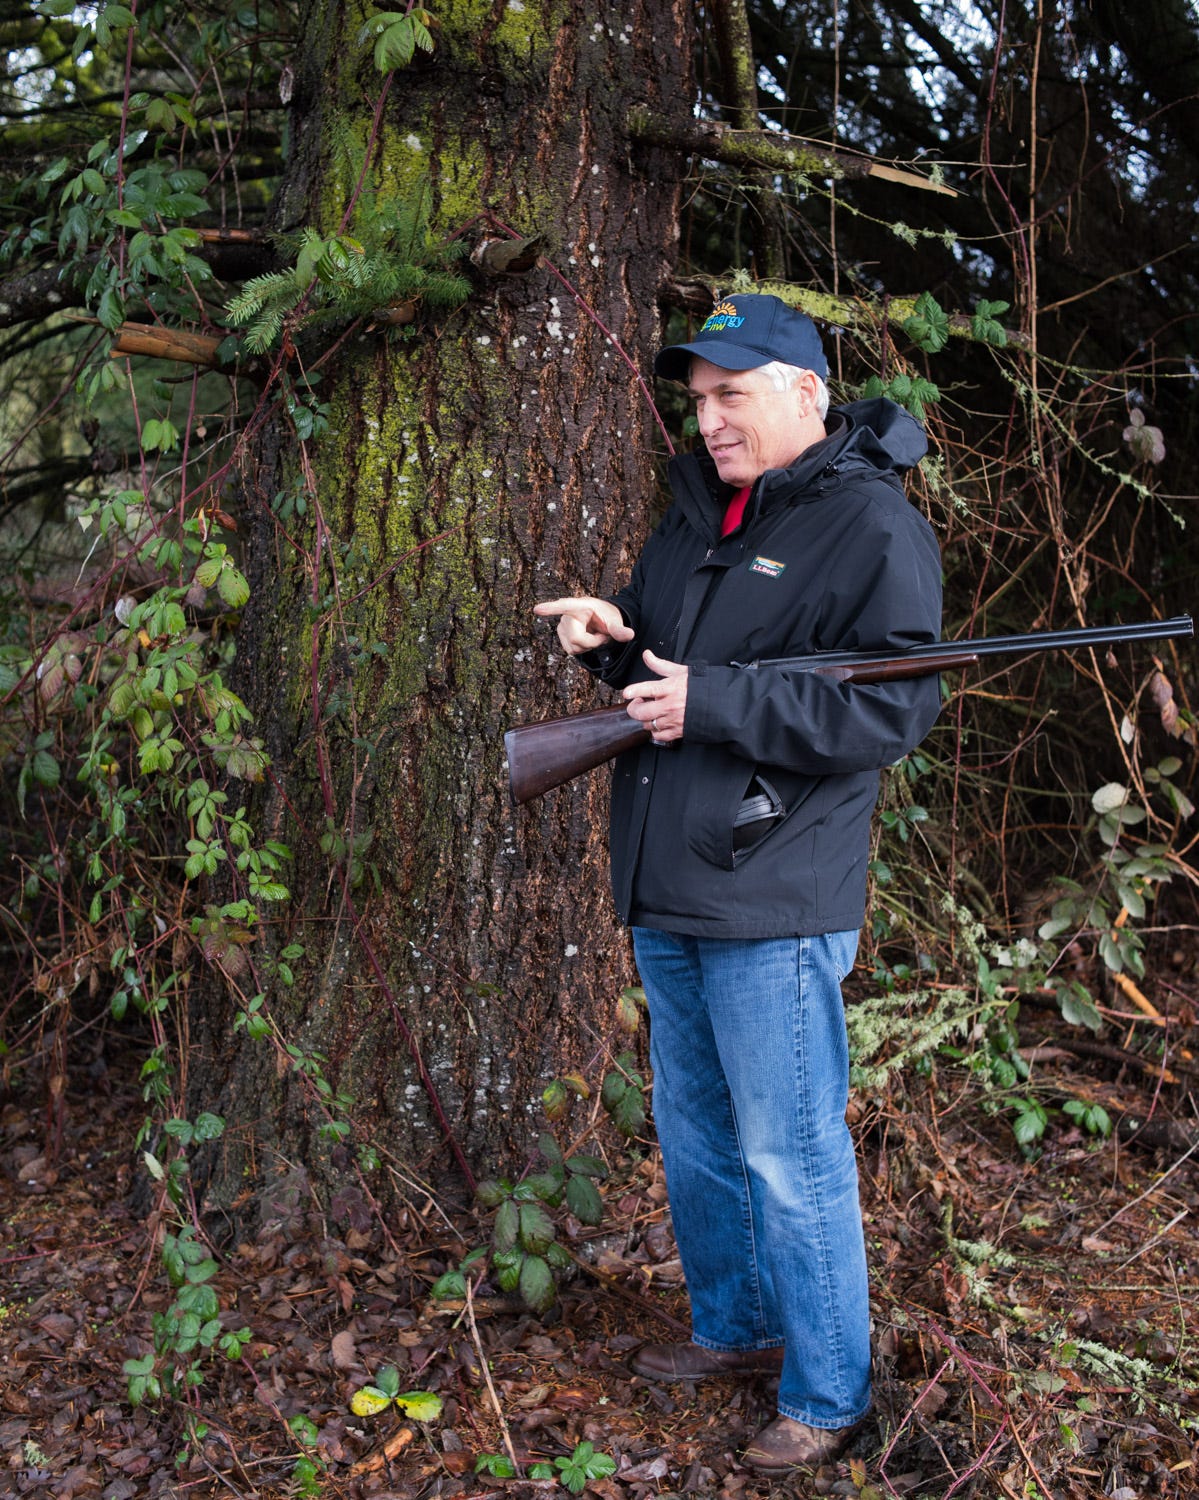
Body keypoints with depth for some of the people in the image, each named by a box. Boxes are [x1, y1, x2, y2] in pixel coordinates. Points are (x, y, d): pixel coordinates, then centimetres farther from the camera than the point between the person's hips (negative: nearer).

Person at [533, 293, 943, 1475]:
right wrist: (612, 634, 1)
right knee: (691, 1133, 20)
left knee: (789, 1158, 0)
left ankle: (828, 1395, 18)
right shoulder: (697, 505, 14)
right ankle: (732, 1328, 40)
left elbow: (894, 708, -19)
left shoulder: (873, 526, -11)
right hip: (666, 889, 8)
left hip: (772, 903, -8)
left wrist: (713, 702, -23)